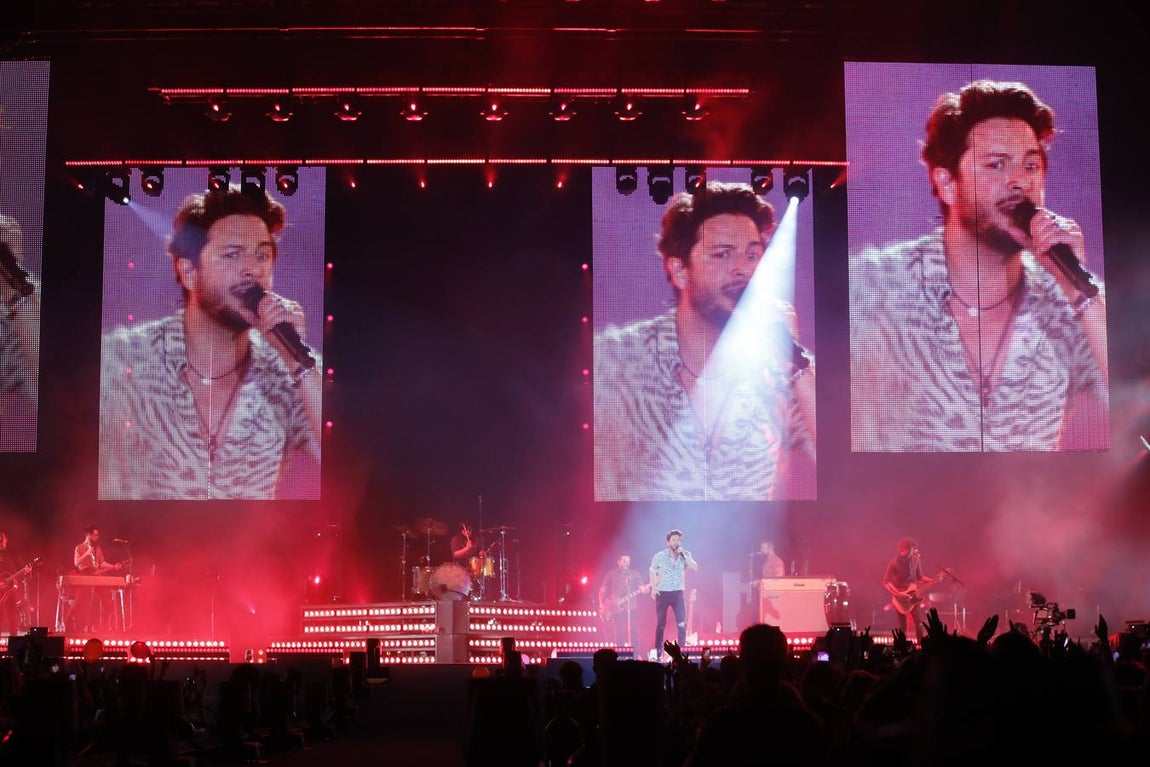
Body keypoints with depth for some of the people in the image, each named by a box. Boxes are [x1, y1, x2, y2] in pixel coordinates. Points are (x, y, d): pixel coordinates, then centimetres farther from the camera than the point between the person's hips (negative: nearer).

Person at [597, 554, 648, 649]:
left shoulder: (635, 574, 10)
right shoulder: (612, 574, 7)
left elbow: (641, 587, 3)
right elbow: (602, 590, 8)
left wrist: (643, 589, -21)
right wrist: (602, 606, -1)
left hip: (630, 608, 0)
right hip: (615, 609, 0)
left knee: (632, 633, -8)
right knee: (618, 635, -1)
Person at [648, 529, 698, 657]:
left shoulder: (685, 554, 0)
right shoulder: (659, 556, -4)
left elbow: (695, 567, -14)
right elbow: (652, 572, 8)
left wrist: (683, 555, -19)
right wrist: (653, 587, -3)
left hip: (678, 593, 1)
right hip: (662, 593, -1)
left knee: (682, 624, -11)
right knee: (661, 624, 6)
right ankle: (658, 651, 18)